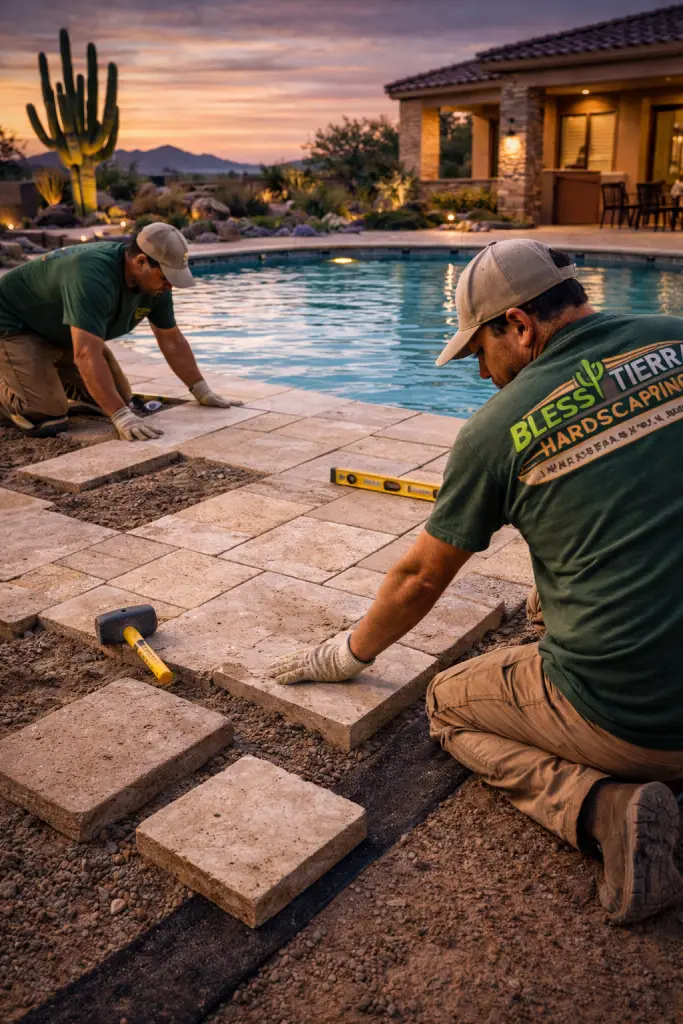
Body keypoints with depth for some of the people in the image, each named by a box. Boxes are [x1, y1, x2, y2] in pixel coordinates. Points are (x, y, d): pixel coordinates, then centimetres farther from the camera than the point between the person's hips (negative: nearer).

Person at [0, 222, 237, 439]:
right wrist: (122, 417, -48)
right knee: (45, 419, -24)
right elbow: (87, 355, -44)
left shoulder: (155, 282, -13)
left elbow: (172, 341, -1)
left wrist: (202, 391, -4)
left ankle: (49, 380, 22)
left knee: (119, 397, 3)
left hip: (62, 333, 8)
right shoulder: (93, 277, -39)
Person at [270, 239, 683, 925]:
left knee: (447, 705, 21)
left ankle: (598, 805, -2)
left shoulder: (497, 428, -9)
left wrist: (351, 655, 22)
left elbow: (420, 578, 5)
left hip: (621, 720, -5)